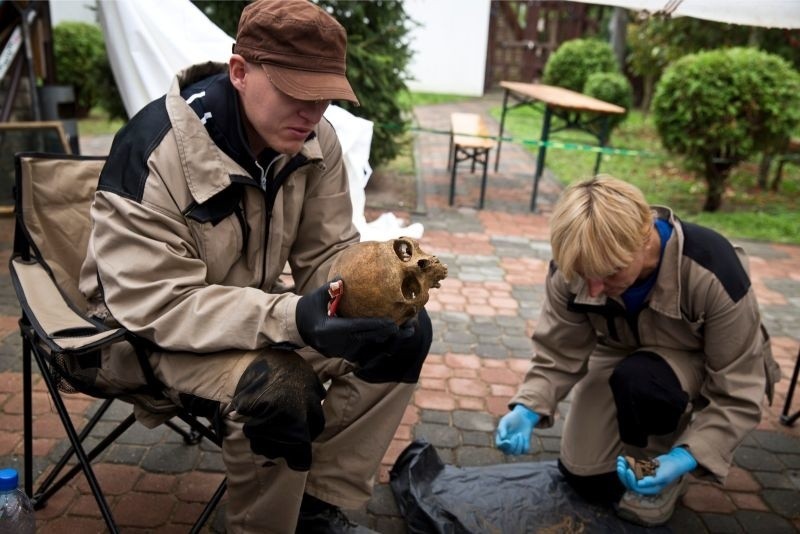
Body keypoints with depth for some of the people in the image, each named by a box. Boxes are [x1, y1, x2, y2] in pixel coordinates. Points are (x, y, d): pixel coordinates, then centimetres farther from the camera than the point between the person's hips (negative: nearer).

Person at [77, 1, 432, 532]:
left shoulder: (314, 140, -9)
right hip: (148, 329, -6)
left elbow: (328, 253, -4)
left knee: (403, 334, -10)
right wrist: (292, 318, -42)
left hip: (256, 307, 6)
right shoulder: (154, 152, -27)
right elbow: (157, 304, -30)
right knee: (276, 386, -35)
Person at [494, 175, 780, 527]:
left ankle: (667, 458, -6)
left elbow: (738, 395, -27)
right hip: (623, 356, 3)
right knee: (582, 474, -5)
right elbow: (558, 355, -18)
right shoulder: (573, 267, -27)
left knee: (638, 378, -37)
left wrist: (686, 458, -39)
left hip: (706, 366, -3)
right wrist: (527, 409, -36)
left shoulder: (711, 272, -37)